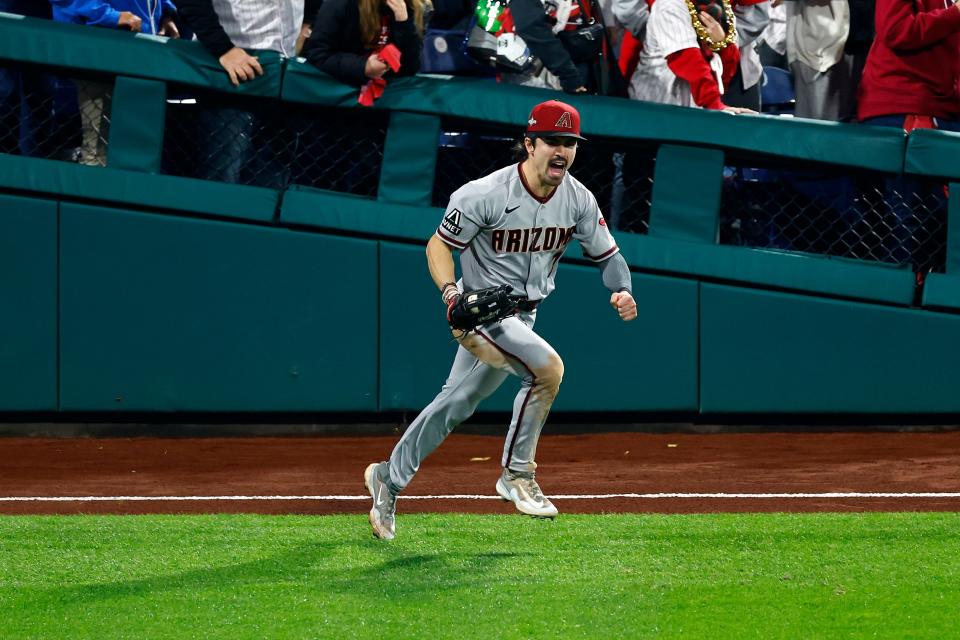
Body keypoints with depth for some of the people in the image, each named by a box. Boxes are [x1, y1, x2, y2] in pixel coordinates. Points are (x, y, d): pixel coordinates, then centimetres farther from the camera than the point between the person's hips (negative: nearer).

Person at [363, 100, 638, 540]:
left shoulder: (579, 200, -4)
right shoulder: (486, 195, -20)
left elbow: (607, 255, 4)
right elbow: (439, 244, -12)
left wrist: (621, 291, -17)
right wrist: (450, 291, -30)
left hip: (522, 317, 7)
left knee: (456, 405, 16)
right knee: (547, 366, -27)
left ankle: (389, 478, 33)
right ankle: (517, 474, -12)